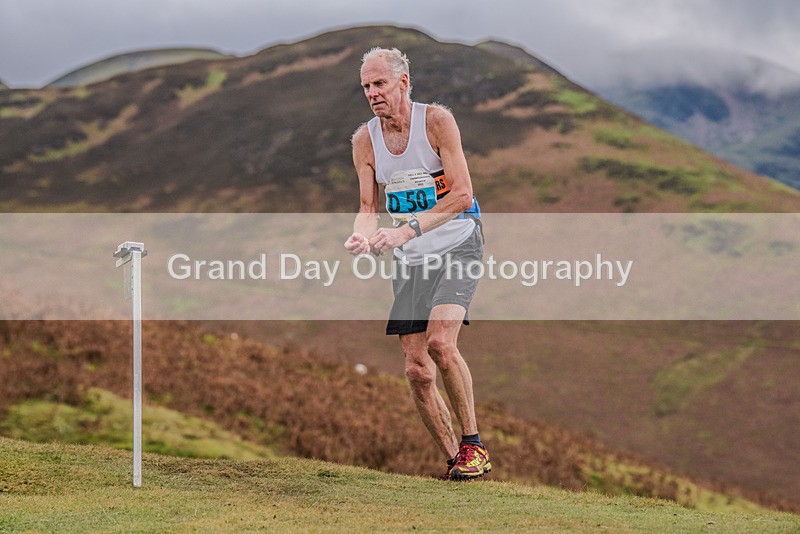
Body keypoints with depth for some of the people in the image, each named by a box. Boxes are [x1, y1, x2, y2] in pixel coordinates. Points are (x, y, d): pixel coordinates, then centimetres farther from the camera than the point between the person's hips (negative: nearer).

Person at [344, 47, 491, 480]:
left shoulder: (436, 120, -13)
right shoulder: (364, 140, 0)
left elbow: (462, 195, -19)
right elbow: (369, 207, 3)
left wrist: (408, 230, -28)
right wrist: (361, 234, -20)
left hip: (456, 245, -5)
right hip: (408, 261, 5)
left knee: (440, 342, -25)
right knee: (416, 370, -2)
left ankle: (473, 445, -12)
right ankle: (454, 460, 12)